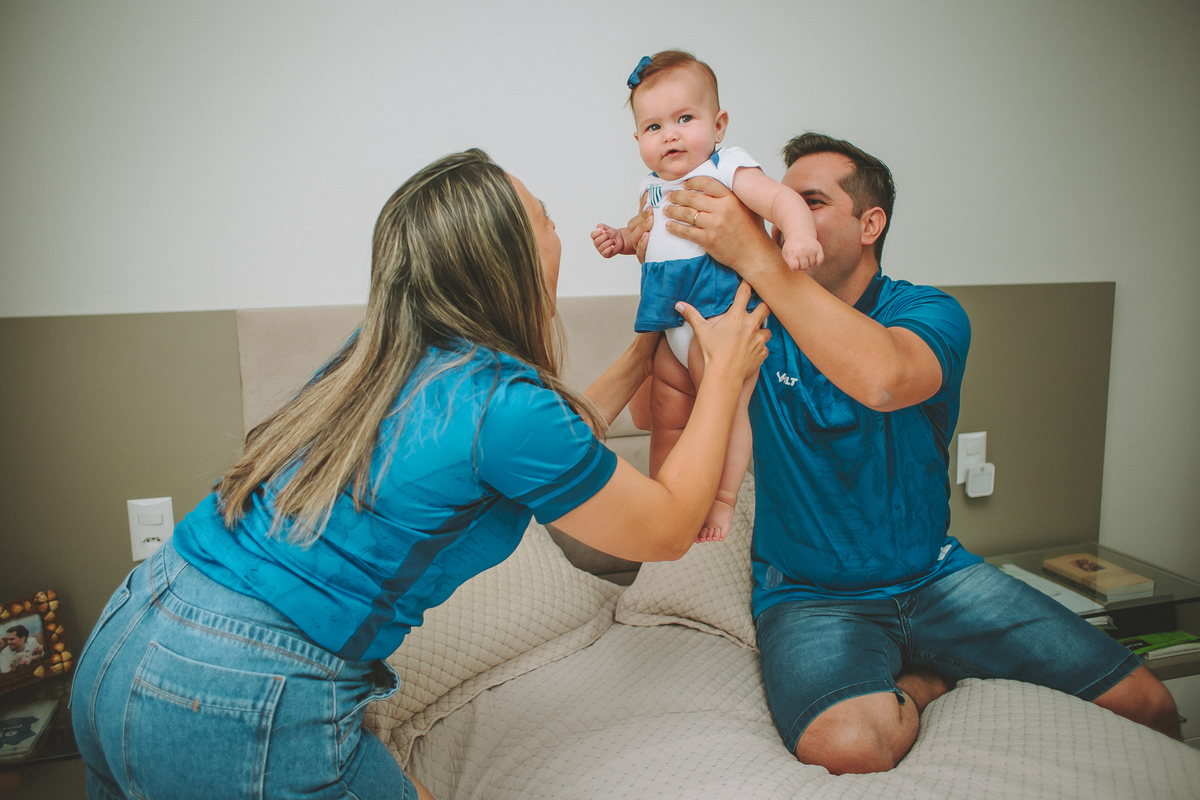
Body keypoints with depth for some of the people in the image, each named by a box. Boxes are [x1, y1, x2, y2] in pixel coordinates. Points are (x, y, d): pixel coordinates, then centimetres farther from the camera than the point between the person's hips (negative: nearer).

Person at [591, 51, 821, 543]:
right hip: (673, 327, 7)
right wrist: (621, 240, 10)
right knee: (666, 413, 13)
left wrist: (800, 235, -43)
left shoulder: (728, 169, -9)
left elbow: (780, 199, -22)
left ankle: (723, 501, 16)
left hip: (724, 317, -7)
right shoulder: (653, 189, 12)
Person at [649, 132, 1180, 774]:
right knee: (845, 743, -31)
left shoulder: (929, 313, -7)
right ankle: (926, 681, 2)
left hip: (934, 575, 1)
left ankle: (915, 680, 12)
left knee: (1144, 703, -6)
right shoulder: (760, 320, -1)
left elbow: (883, 379, -32)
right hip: (809, 595, -1)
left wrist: (754, 255, -35)